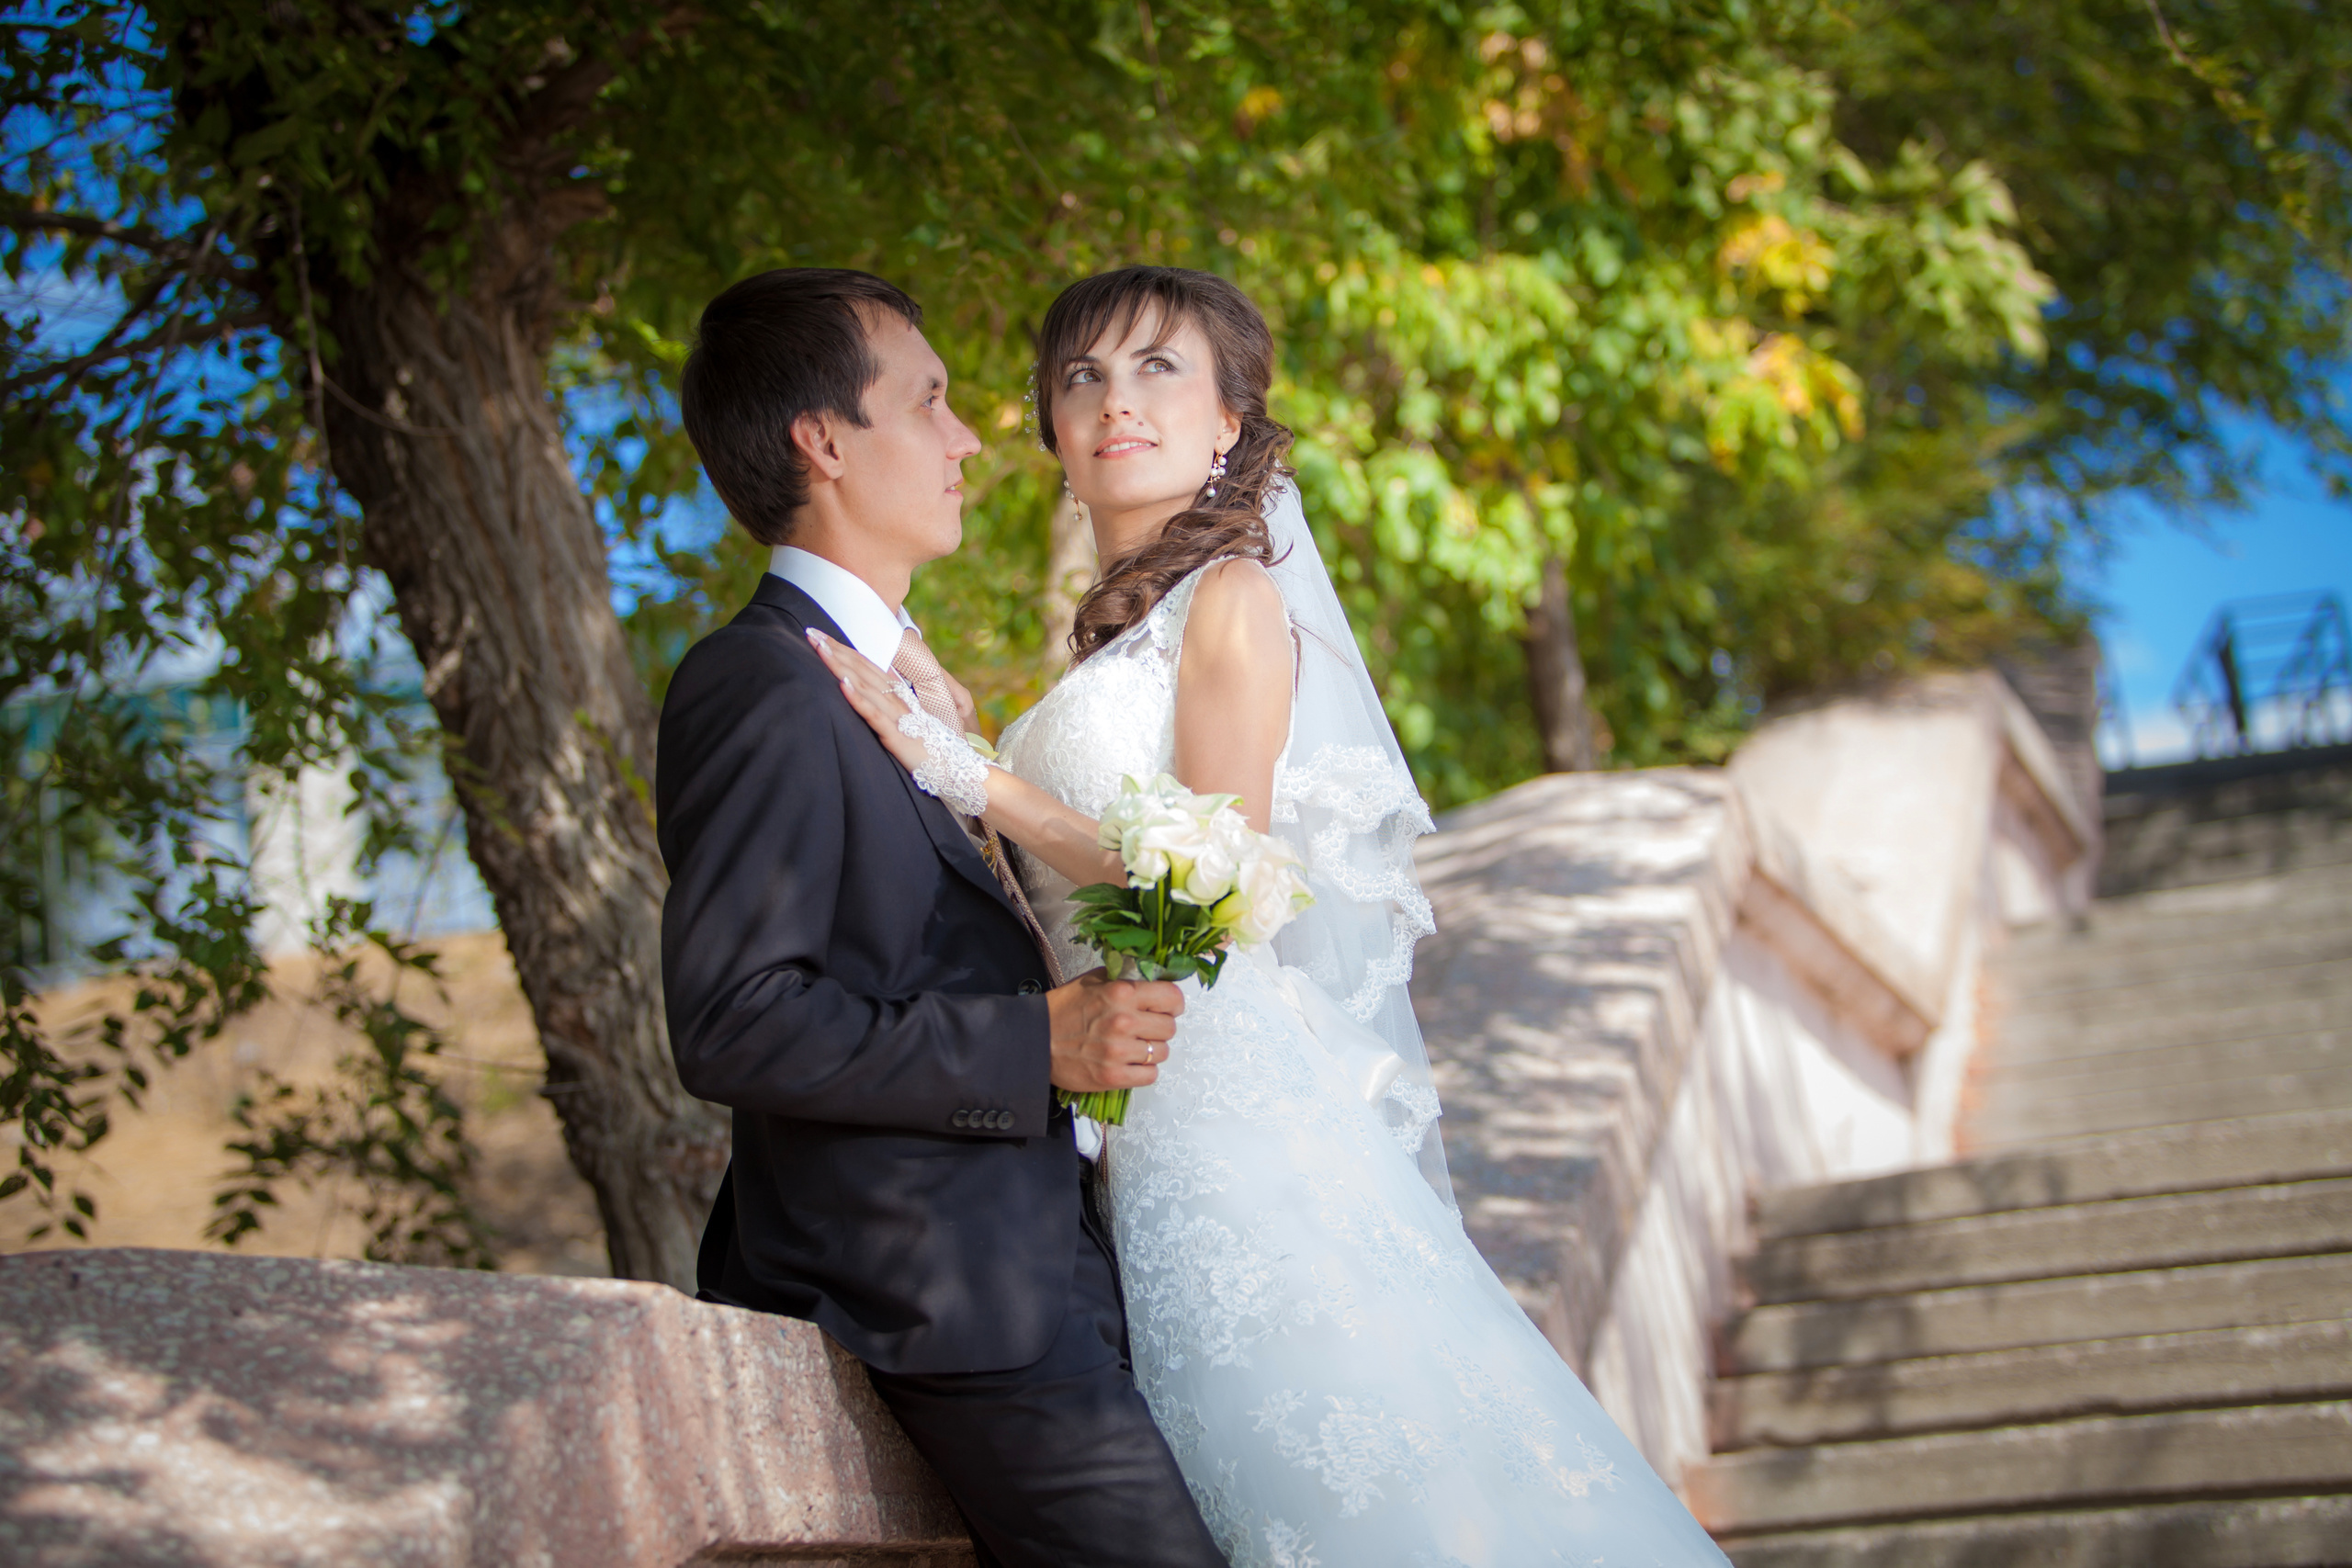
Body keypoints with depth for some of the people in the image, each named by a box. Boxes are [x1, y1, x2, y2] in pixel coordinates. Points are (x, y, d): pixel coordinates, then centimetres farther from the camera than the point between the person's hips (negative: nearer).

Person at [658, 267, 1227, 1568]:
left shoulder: (874, 679, 19)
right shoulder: (760, 687, -14)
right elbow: (732, 1021, -22)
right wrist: (1036, 1042, -20)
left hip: (1032, 1264, 10)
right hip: (960, 1301, -10)